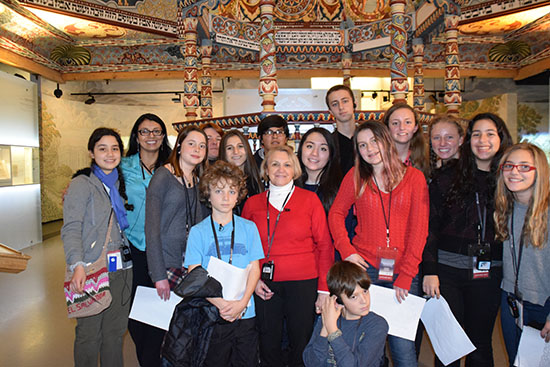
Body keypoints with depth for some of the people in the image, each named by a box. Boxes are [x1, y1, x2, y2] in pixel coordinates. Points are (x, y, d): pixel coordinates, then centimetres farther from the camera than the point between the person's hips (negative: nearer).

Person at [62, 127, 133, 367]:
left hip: (121, 269, 5)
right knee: (89, 333, 5)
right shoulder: (81, 184, -6)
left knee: (116, 331, 13)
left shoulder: (119, 183, 13)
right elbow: (71, 229, -14)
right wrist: (77, 265, -25)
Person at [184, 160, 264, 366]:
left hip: (245, 313, 1)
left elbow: (254, 269, 2)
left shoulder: (249, 228, 3)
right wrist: (220, 303, -17)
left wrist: (242, 302, -12)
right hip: (211, 314, -1)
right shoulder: (198, 232, -1)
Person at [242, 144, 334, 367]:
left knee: (301, 344, 9)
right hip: (266, 286, 2)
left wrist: (324, 289, -5)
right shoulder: (253, 203, 5)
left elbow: (324, 245, -1)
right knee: (268, 347, 12)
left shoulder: (310, 200, 0)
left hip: (304, 282, -1)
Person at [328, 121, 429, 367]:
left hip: (403, 272, 0)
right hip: (364, 268, 1)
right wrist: (346, 250, -4)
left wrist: (406, 275, -7)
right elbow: (336, 213, 10)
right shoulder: (355, 176, 4)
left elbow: (419, 229, -1)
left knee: (403, 345, 1)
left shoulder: (414, 177, 1)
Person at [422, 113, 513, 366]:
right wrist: (429, 270, -10)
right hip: (448, 272, -2)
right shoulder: (446, 178, -1)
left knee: (480, 346, 14)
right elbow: (430, 227, -3)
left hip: (488, 275, 2)